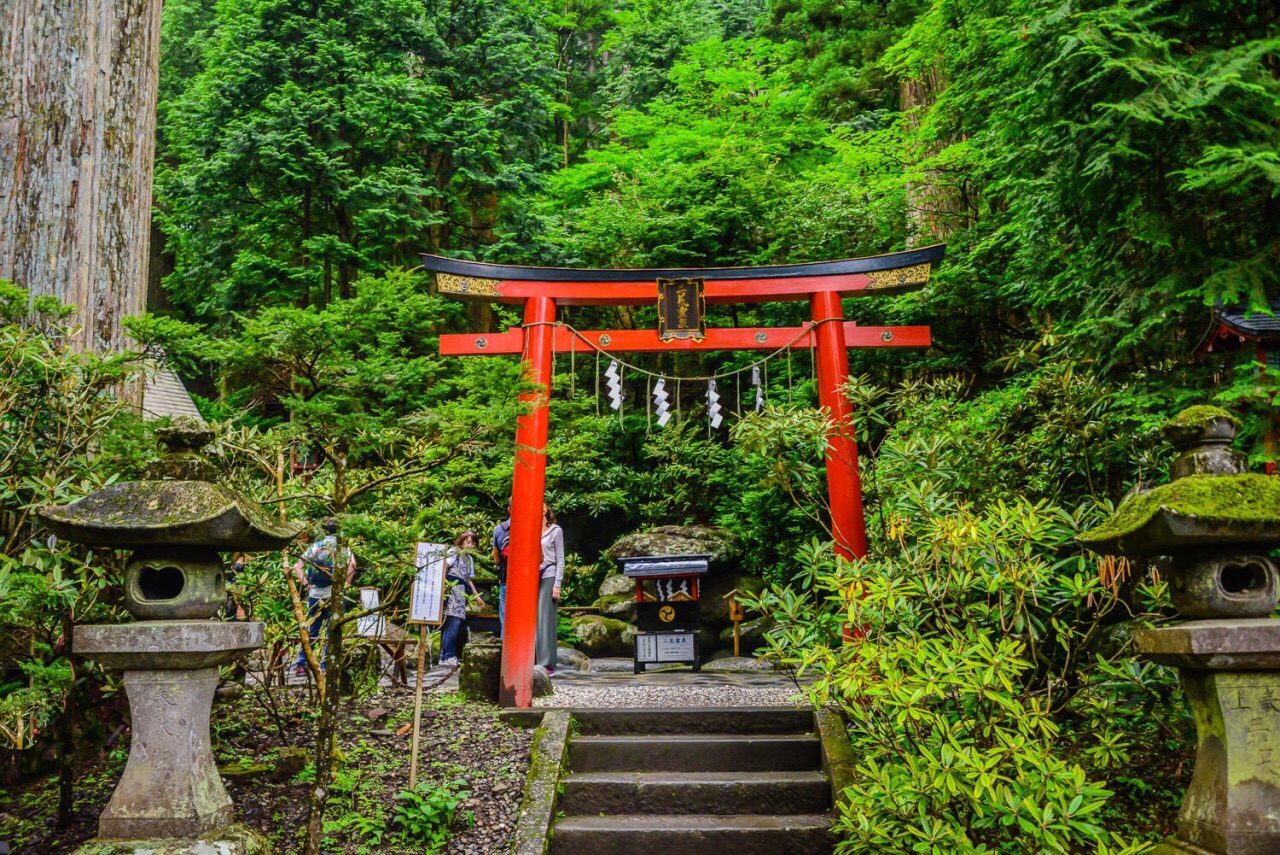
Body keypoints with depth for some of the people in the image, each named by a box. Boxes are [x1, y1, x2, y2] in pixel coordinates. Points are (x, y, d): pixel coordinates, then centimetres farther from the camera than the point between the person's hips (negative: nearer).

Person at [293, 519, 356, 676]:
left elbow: (297, 566, 4)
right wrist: (347, 583, -8)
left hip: (315, 593, 3)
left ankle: (300, 664, 10)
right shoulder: (342, 546, 1)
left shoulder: (315, 546, 9)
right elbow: (352, 564, -17)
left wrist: (306, 584, 6)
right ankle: (327, 666, 3)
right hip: (335, 594, -3)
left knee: (311, 630, 12)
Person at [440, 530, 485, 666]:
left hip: (461, 592, 9)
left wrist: (477, 596, 26)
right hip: (451, 588, -9)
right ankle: (447, 656, -18)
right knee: (453, 621, -17)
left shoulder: (470, 558, 26)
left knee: (460, 624, 4)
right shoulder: (454, 552, 2)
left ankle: (454, 656, 8)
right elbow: (444, 567, -9)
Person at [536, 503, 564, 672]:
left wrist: (557, 584, -7)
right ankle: (533, 662, 8)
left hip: (548, 578, -4)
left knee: (546, 621, -5)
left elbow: (560, 559, 0)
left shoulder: (556, 531, 2)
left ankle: (548, 664, -2)